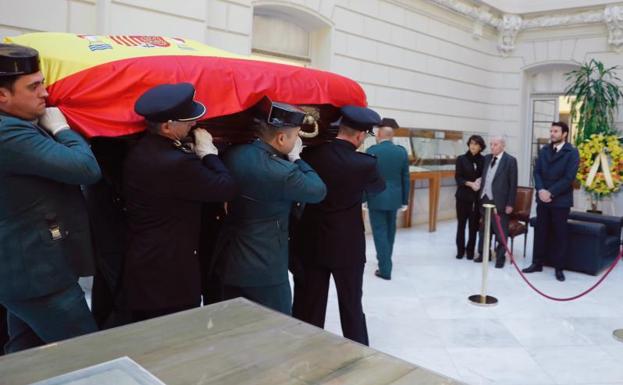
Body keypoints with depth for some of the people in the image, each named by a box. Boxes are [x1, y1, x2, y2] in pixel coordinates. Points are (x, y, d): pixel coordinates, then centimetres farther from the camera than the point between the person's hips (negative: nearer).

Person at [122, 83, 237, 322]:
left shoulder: (140, 150, 4)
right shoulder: (175, 162, -26)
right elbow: (226, 188, -19)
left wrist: (194, 154, 1)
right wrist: (208, 153, -6)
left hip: (143, 265, 9)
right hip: (169, 272, -9)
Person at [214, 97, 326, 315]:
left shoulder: (233, 155, -3)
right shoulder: (281, 172, -24)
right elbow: (318, 190, -11)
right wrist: (296, 159, 0)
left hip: (229, 262, 7)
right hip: (265, 269, -7)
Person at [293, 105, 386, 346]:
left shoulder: (310, 154, -8)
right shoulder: (364, 164, -15)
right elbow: (379, 187, 7)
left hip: (312, 244, 3)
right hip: (347, 247, -2)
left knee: (310, 307, 11)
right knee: (351, 307, 13)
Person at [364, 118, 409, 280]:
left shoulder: (372, 151, -10)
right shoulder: (402, 151, 1)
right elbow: (406, 178, 3)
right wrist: (405, 200, 10)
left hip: (376, 198, -4)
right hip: (394, 197, 5)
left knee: (380, 232, 0)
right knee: (390, 230, 19)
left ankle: (385, 269, 0)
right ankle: (385, 259, 36)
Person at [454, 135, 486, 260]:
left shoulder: (483, 160, 4)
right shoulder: (461, 159, 0)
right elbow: (458, 178, -4)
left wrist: (480, 184, -13)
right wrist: (470, 184, -17)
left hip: (478, 197, 1)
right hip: (463, 195, -1)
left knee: (474, 224, 4)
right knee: (461, 223, 3)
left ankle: (470, 250, 16)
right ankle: (460, 249, 16)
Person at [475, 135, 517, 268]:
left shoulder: (510, 160, -7)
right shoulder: (487, 158, 9)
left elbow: (513, 184, -8)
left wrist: (510, 204, -11)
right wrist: (481, 195, 8)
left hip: (499, 201, -5)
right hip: (485, 199, 6)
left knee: (501, 232, 4)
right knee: (484, 230, 15)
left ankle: (500, 257, 16)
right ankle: (483, 253, 28)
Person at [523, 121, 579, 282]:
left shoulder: (572, 152, -6)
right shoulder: (544, 150, 10)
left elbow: (569, 178, -13)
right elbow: (537, 172, 6)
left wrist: (551, 192, -16)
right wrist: (540, 190, -10)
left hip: (560, 200, -4)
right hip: (543, 198, 5)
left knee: (559, 234, 4)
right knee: (540, 232, 9)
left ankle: (559, 267, 13)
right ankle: (537, 263, 18)